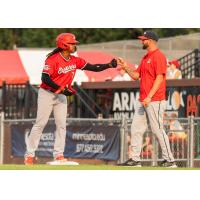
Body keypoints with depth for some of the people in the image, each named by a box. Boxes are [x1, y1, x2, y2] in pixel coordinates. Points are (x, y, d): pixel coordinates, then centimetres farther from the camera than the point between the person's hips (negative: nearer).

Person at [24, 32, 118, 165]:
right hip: (47, 93, -7)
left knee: (61, 125, 1)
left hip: (61, 95, 7)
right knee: (41, 123, -6)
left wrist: (109, 65, -12)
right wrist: (62, 89, -28)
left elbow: (93, 68, 2)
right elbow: (45, 78, -25)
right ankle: (29, 154, -1)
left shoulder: (75, 61, 2)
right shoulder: (53, 60, -19)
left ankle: (58, 154, 6)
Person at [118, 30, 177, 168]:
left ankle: (169, 160, -4)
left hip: (155, 100, -10)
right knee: (136, 129, 7)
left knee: (157, 129, -9)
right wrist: (126, 67, 8)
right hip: (143, 101, 10)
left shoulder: (158, 56, -11)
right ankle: (135, 160, 11)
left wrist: (149, 97, -23)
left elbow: (160, 78, -18)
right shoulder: (146, 58, 19)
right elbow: (136, 75, 24)